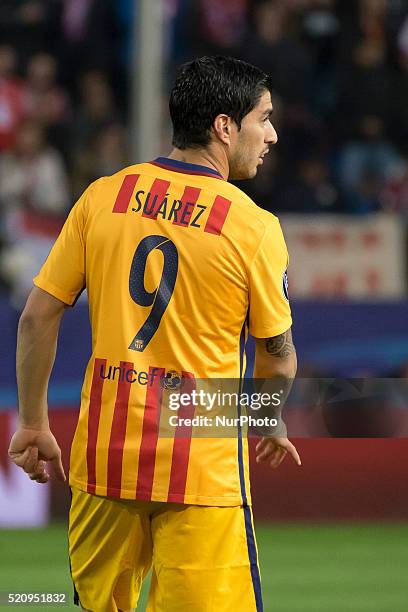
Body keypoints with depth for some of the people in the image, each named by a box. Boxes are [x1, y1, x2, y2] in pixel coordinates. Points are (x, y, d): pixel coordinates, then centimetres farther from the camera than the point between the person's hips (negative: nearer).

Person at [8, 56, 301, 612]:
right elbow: (277, 354, 3)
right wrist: (272, 425, 24)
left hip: (105, 452, 4)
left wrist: (33, 424, 14)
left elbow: (38, 318, 4)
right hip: (203, 462, -4)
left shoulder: (102, 197, 2)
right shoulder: (254, 227, -8)